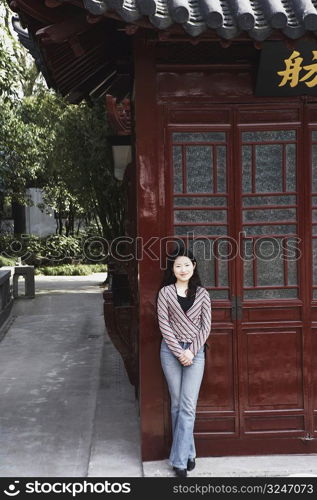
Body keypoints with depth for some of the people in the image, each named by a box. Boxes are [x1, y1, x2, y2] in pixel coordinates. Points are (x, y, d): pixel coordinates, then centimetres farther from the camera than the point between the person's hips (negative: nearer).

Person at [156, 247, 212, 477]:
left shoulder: (202, 293, 5)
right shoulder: (165, 292, 2)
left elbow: (206, 326, 2)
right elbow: (164, 324, -3)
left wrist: (191, 351, -9)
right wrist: (179, 351, -11)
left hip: (195, 351, 0)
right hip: (171, 350, 0)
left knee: (188, 406, -6)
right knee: (177, 404, 6)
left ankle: (180, 459, -2)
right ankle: (188, 453, 20)